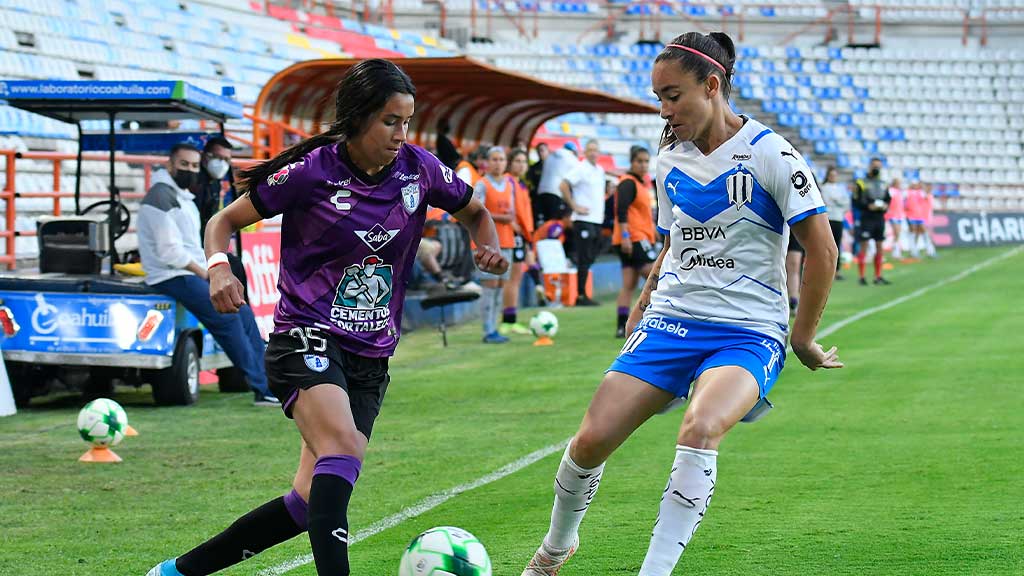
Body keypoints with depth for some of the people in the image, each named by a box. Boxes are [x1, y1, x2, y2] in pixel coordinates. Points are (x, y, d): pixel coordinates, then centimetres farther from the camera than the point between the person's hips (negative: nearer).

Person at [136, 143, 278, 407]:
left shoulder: (185, 198, 21)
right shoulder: (161, 196, -12)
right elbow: (170, 252, -19)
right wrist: (204, 274, -13)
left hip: (192, 274, 10)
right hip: (171, 277, -10)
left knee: (244, 312, 3)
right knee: (226, 316, -19)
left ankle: (268, 383, 3)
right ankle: (263, 388, -16)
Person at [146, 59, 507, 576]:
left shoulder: (419, 169, 2)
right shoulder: (312, 173, -10)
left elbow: (475, 212, 21)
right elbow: (225, 220, 0)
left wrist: (490, 248, -1)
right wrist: (219, 267, -21)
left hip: (371, 356, 5)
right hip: (308, 338, -5)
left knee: (311, 503, 1)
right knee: (342, 450, -33)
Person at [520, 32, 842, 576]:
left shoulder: (769, 154, -9)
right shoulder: (669, 161, 10)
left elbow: (822, 250, -7)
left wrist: (803, 339, -4)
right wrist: (640, 312, 16)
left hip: (748, 331, -5)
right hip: (670, 323, 5)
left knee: (699, 428, -35)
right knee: (592, 439, -10)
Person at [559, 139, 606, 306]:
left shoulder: (600, 170, 16)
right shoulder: (581, 169, -8)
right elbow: (563, 186, -17)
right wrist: (575, 207, -16)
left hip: (597, 219, 8)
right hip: (584, 220, -8)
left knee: (590, 259, 9)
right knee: (584, 259, -8)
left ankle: (584, 294, 14)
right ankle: (581, 295, -6)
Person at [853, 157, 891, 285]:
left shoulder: (883, 184, 14)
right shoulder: (861, 183, -3)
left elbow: (888, 199, 20)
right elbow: (855, 201, -7)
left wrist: (885, 205, -2)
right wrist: (868, 206, -20)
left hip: (879, 218, 6)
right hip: (866, 218, -6)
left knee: (879, 247, 7)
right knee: (864, 246, -5)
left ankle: (878, 276, 13)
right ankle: (861, 277, -2)